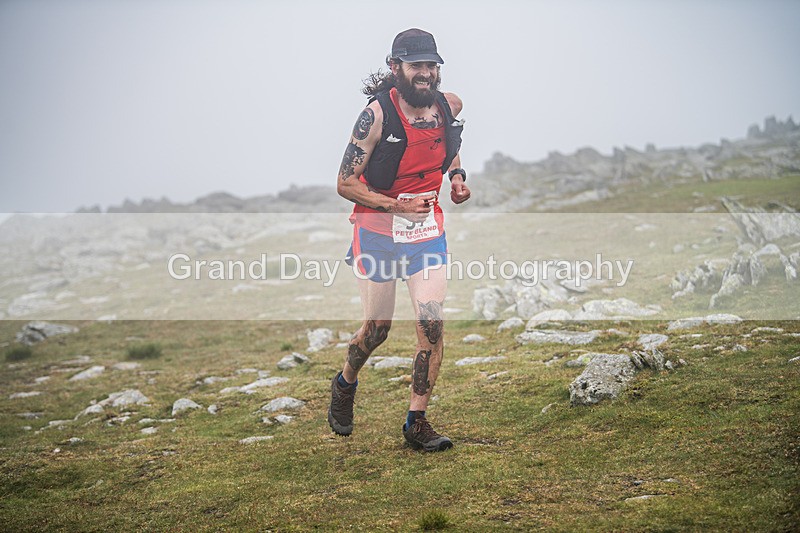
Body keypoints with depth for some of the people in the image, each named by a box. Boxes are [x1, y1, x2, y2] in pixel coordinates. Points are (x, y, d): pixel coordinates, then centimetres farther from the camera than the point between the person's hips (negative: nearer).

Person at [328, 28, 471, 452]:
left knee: (432, 324, -7)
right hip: (377, 229, -4)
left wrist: (456, 175, 3)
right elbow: (345, 183, -16)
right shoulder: (377, 114, -18)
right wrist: (398, 206, -25)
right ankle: (345, 384, 39)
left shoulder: (449, 106, -2)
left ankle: (417, 421, 7)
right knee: (378, 328, 7)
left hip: (428, 229, 4)